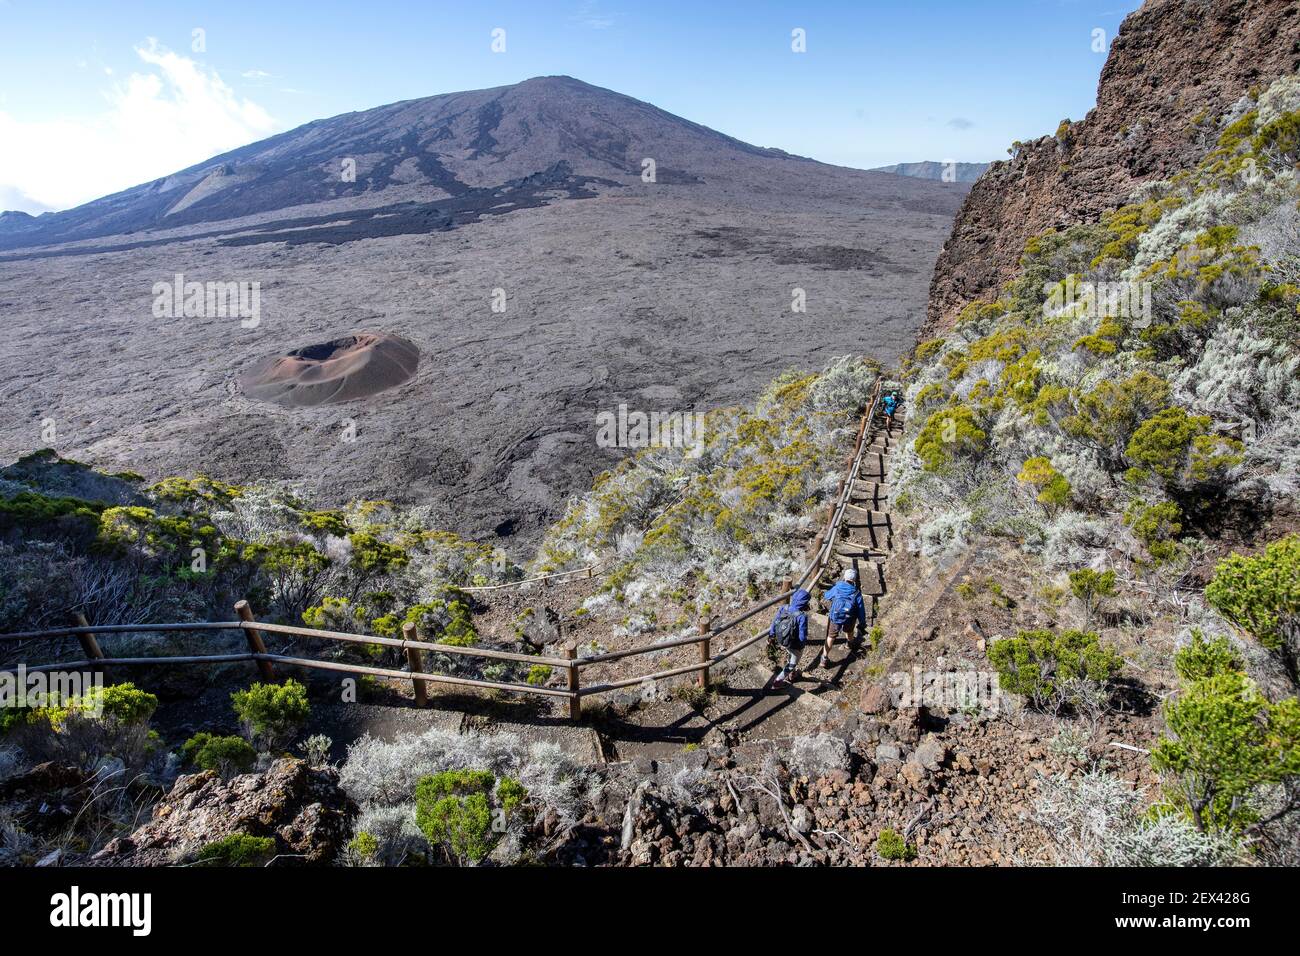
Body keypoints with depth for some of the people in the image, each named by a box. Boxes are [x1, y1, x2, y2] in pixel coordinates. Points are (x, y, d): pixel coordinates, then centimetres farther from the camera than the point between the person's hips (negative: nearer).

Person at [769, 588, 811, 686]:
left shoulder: (783, 608, -17)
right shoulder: (802, 616, -34)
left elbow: (774, 622, -6)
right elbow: (802, 636, -27)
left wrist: (771, 634, 10)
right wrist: (803, 642, -5)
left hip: (781, 641, 6)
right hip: (795, 646, -6)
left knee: (789, 656, 35)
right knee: (792, 664, 22)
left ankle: (791, 674, 57)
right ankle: (778, 681, 26)